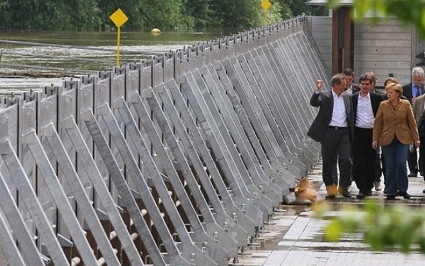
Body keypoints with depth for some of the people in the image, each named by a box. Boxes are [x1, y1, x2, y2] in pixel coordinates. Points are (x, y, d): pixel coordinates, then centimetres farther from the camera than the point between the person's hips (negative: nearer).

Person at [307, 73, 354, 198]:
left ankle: (343, 187, 8)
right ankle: (330, 189, 14)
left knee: (346, 160, -6)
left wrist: (353, 134, 6)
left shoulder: (348, 98, 12)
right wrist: (317, 90, -28)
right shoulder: (324, 96, 2)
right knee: (328, 162, 3)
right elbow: (314, 103, -14)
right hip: (329, 132, -2)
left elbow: (351, 116, 14)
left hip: (344, 133, 2)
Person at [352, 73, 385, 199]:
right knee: (358, 162, -7)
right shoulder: (353, 98, 3)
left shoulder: (377, 98, 2)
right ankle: (362, 189, -7)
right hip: (358, 133, 0)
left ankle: (369, 186, 19)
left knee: (371, 162, 6)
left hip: (372, 132, 0)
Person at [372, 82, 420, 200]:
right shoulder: (383, 105, 4)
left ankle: (402, 189, 5)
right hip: (387, 140, 1)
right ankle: (391, 192, 10)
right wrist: (375, 139, 1)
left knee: (401, 164, -12)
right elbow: (378, 123, 6)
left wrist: (415, 138, 4)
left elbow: (412, 122, 6)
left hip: (403, 139, -1)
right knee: (390, 167, 2)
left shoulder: (405, 104, 3)